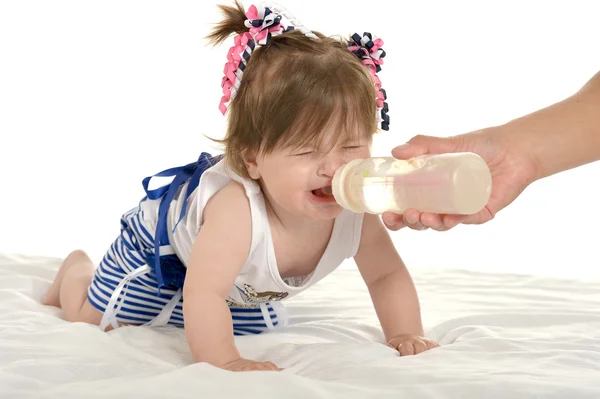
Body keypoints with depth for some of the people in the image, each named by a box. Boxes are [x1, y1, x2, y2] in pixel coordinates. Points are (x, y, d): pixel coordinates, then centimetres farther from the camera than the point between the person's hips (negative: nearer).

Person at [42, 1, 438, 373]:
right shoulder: (237, 209, -52)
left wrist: (405, 334, -29)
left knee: (258, 326, 27)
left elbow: (387, 275, -19)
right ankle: (76, 270, 42)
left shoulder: (355, 211, -34)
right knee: (91, 318, 9)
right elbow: (202, 295, -51)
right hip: (161, 242, -5)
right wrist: (224, 360, -54)